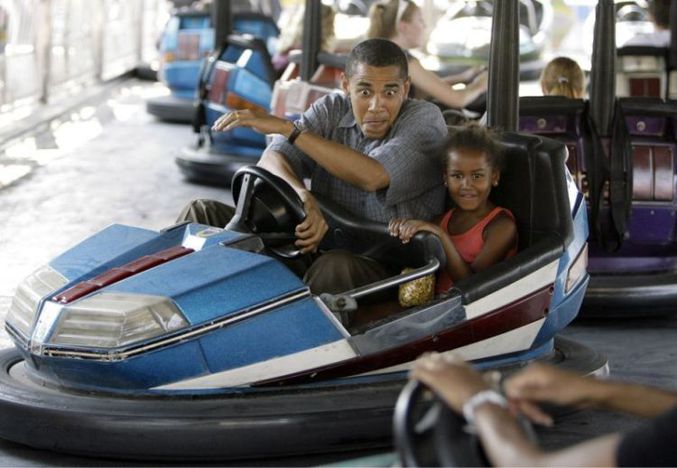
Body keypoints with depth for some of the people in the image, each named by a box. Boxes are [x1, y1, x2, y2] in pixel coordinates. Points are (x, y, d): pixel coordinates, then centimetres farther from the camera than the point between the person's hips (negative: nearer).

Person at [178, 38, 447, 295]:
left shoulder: (425, 119, -8)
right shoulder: (332, 110, 5)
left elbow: (372, 176, -25)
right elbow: (270, 161, -7)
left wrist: (286, 128, -23)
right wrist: (304, 198, -32)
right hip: (319, 250, 5)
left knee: (336, 266, -42)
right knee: (201, 213, -3)